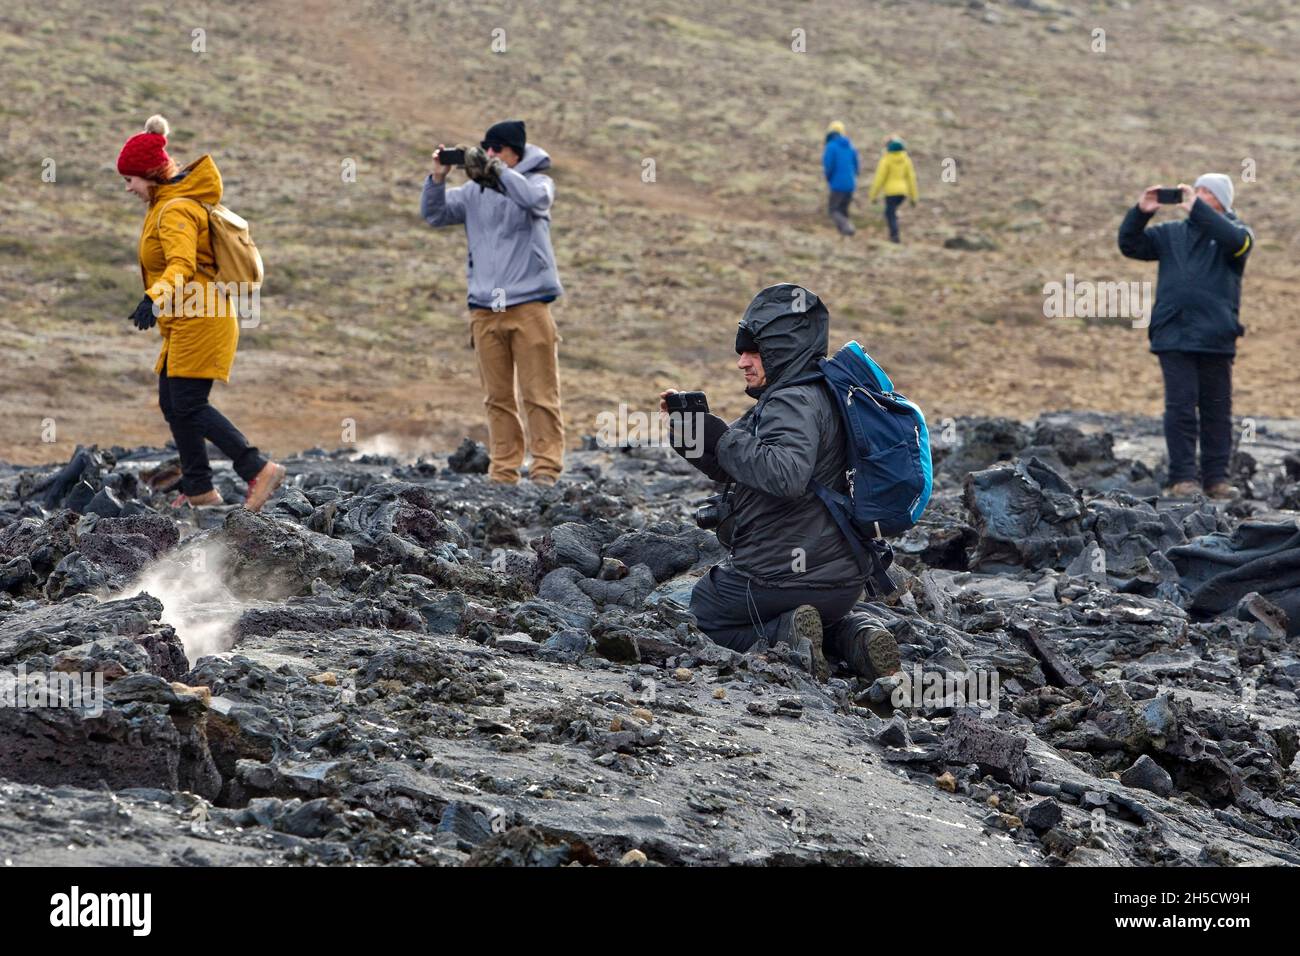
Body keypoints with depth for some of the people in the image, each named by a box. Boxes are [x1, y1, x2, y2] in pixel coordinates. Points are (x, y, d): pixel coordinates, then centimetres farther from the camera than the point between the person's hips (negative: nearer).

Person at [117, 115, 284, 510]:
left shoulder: (175, 210, -17)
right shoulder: (165, 205, 16)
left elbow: (181, 264, -32)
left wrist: (154, 299, -47)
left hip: (200, 321, -11)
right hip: (186, 323, 11)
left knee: (188, 406, -12)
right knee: (172, 403, 11)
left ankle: (259, 470, -13)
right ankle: (198, 490, 16)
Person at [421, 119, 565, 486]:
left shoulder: (537, 181, 3)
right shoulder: (474, 191, 13)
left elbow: (534, 198, -19)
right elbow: (434, 215, 8)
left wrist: (495, 169, -21)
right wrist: (437, 178, -7)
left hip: (529, 305, -4)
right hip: (485, 310, 4)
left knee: (539, 394, -5)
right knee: (498, 397, 4)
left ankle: (546, 468, -5)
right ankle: (503, 471, 7)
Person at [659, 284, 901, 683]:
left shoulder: (794, 402, -17)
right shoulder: (808, 396, 15)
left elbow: (786, 474, -36)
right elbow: (735, 469, 21)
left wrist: (723, 438, -23)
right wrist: (687, 431, 6)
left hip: (780, 575, -9)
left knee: (701, 613, 16)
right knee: (827, 616, 40)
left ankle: (783, 635, -11)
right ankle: (856, 637, 4)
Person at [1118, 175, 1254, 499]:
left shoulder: (1235, 232, 7)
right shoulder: (1171, 234, 17)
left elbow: (1236, 241, -17)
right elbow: (1130, 245, 13)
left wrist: (1196, 209, -19)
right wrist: (1141, 213, -3)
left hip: (1216, 338, -1)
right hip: (1173, 338, 1)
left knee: (1217, 409, 3)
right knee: (1180, 407, -6)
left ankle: (1216, 478, 10)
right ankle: (1182, 478, -5)